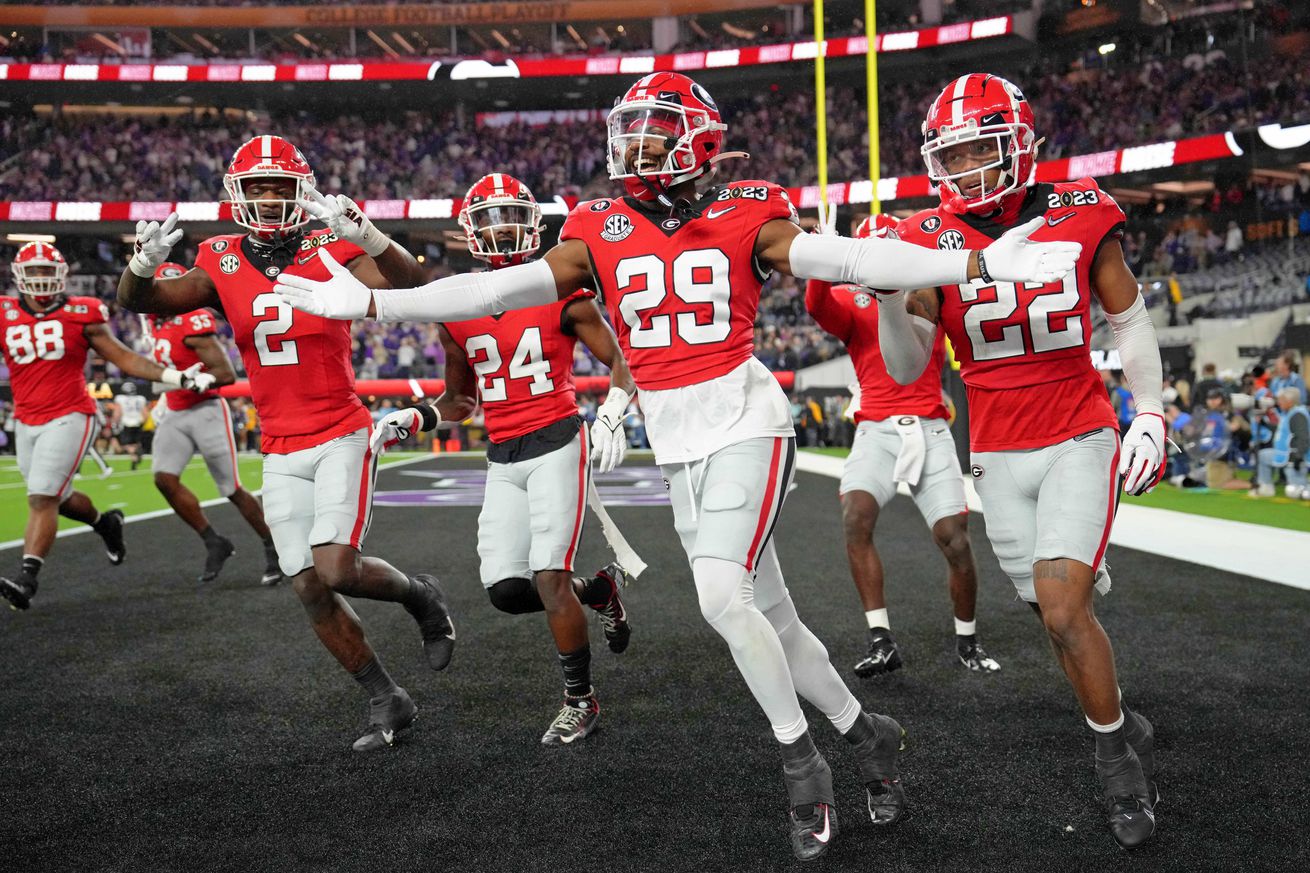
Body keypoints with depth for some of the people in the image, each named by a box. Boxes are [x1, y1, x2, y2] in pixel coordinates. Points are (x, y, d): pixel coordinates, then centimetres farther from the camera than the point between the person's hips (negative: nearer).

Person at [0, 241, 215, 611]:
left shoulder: (80, 314, -2)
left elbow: (124, 358, 2)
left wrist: (177, 377, -3)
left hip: (69, 417, -4)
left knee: (42, 498, -14)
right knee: (58, 497, 15)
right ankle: (106, 523, 44)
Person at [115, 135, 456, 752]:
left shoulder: (331, 251, -9)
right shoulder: (222, 264, 0)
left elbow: (407, 281, -24)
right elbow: (141, 302, -9)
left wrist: (363, 235, -43)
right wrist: (144, 263, -31)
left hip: (341, 437, -4)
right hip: (281, 454, 4)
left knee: (334, 569, -18)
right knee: (310, 590, 4)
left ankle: (419, 595, 15)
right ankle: (387, 700, 19)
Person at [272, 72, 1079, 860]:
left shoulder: (745, 219, -5)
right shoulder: (601, 235, 5)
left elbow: (852, 259, -14)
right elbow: (500, 289, 2)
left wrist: (981, 264, -23)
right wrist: (372, 304, -2)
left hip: (743, 426, -5)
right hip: (676, 448, 5)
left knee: (723, 595, -21)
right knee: (768, 618, 9)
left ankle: (801, 759, -1)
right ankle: (867, 734, 29)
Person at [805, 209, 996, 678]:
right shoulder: (851, 301, 5)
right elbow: (818, 304, -17)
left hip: (930, 430, 1)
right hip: (877, 430, -1)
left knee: (955, 538, -4)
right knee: (855, 516, -24)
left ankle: (968, 641, 19)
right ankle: (881, 640, -15)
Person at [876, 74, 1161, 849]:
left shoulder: (1079, 216, -7)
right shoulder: (932, 241, -7)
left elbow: (1130, 319, 6)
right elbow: (907, 368, -7)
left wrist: (1151, 414, 2)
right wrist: (888, 294, -24)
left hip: (1079, 441, -2)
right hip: (1000, 457, 2)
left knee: (1062, 610, -16)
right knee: (1062, 616, 7)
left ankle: (1115, 749, 6)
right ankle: (1130, 736, 29)